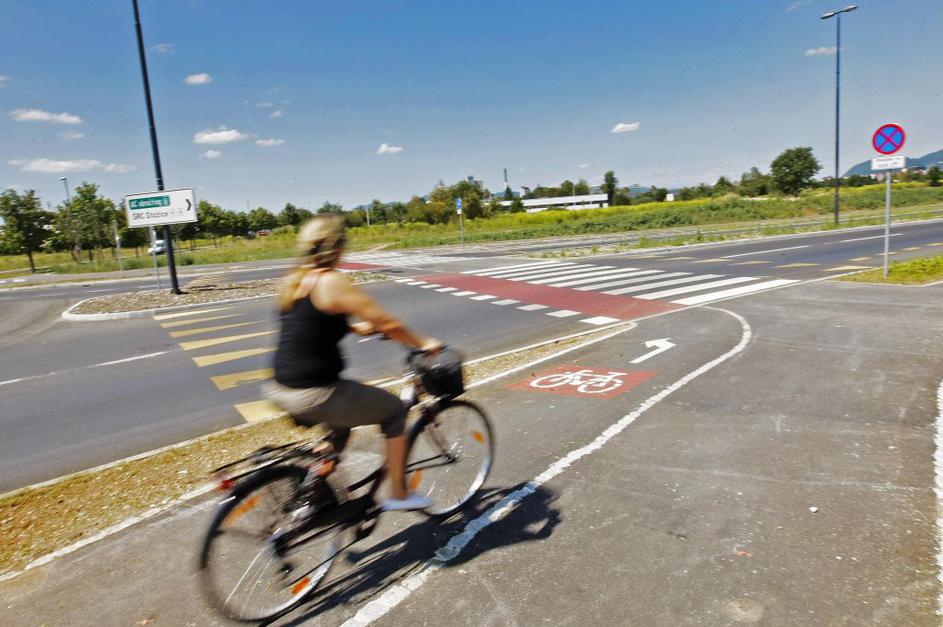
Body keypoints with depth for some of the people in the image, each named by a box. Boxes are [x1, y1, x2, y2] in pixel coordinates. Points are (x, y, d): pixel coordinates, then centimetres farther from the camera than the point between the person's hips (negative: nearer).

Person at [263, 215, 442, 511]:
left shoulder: (293, 281, 9)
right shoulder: (333, 282, -16)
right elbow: (387, 324, -12)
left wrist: (358, 327, 34)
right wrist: (424, 343, 3)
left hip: (280, 388, 9)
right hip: (313, 395, -9)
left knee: (347, 407, 33)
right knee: (394, 410, 10)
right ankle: (399, 495, 20)